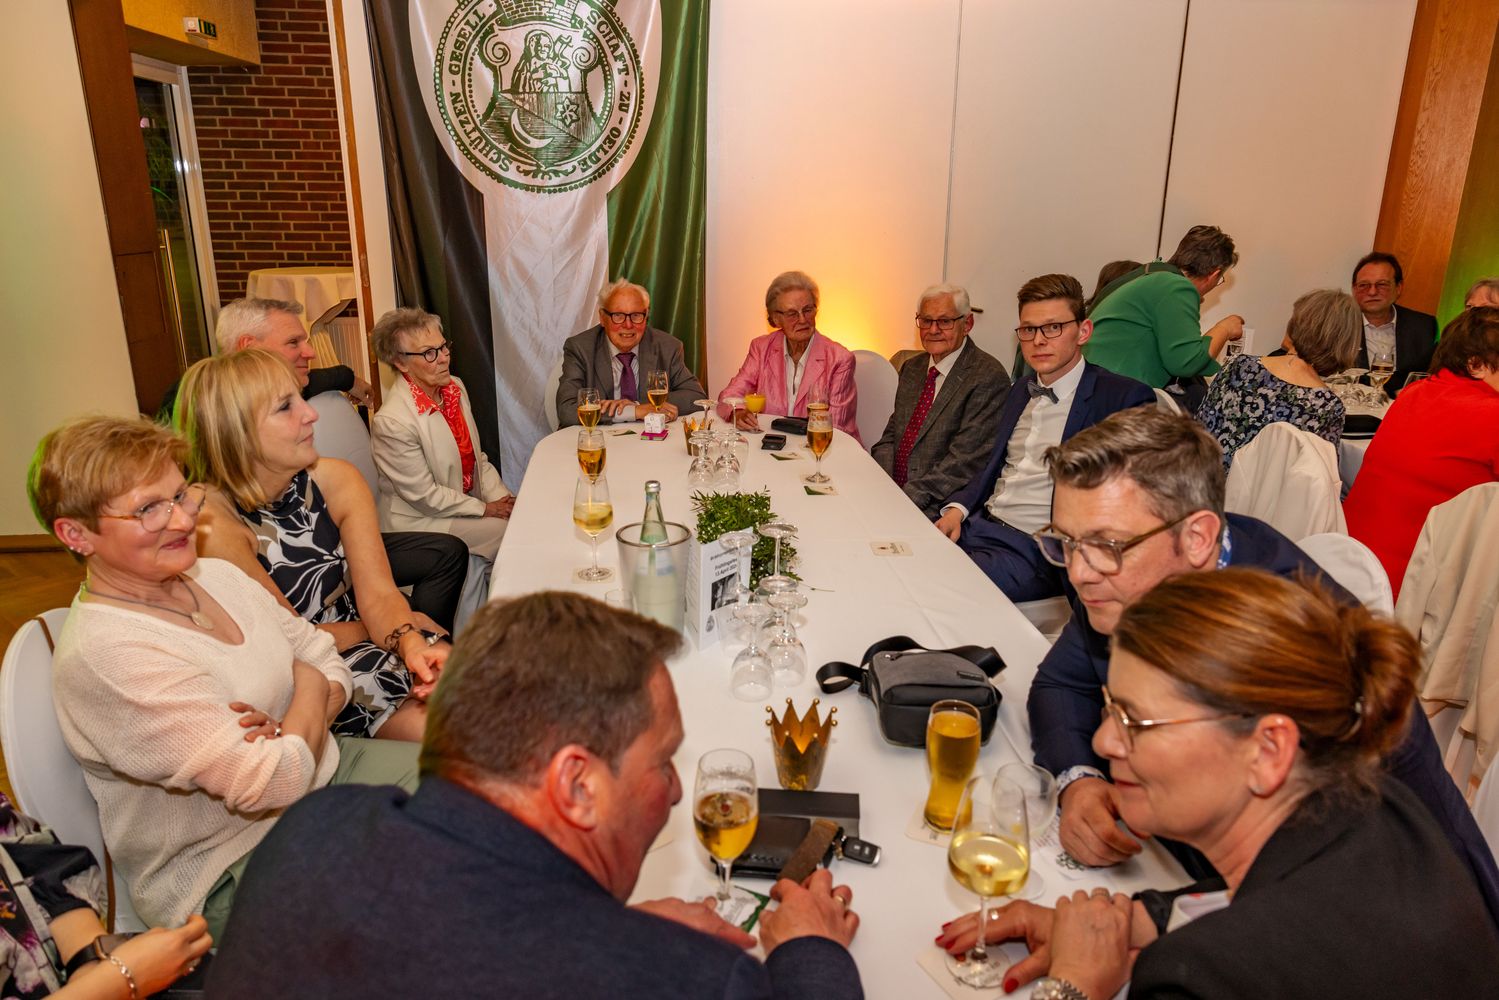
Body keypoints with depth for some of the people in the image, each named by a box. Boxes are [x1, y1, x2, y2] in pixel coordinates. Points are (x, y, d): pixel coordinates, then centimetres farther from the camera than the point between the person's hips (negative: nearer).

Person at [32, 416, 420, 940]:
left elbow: (327, 662, 7)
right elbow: (271, 783, -28)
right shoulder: (105, 653, -24)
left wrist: (285, 729, -15)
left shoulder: (214, 575, 2)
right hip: (231, 874, -8)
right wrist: (309, 692, -9)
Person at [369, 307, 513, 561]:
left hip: (468, 497, 7)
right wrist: (484, 509, -13)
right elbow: (423, 496, -18)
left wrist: (501, 497, -6)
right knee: (507, 530, -18)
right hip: (420, 519, -7)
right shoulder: (392, 422, -24)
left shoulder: (456, 387, 0)